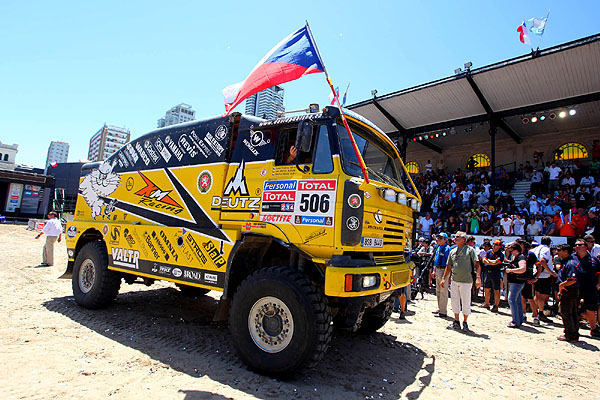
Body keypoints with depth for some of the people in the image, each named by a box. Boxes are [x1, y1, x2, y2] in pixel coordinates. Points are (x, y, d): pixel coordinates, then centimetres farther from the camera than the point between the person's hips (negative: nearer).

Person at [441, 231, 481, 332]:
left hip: (466, 281, -5)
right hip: (454, 281, 5)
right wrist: (444, 278, 11)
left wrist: (478, 278, -19)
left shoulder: (470, 250, -3)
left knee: (466, 303, 2)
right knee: (455, 302, 10)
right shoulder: (452, 251, 12)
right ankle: (456, 322, 22)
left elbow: (477, 264, -8)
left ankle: (465, 323, 17)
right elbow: (449, 266, 16)